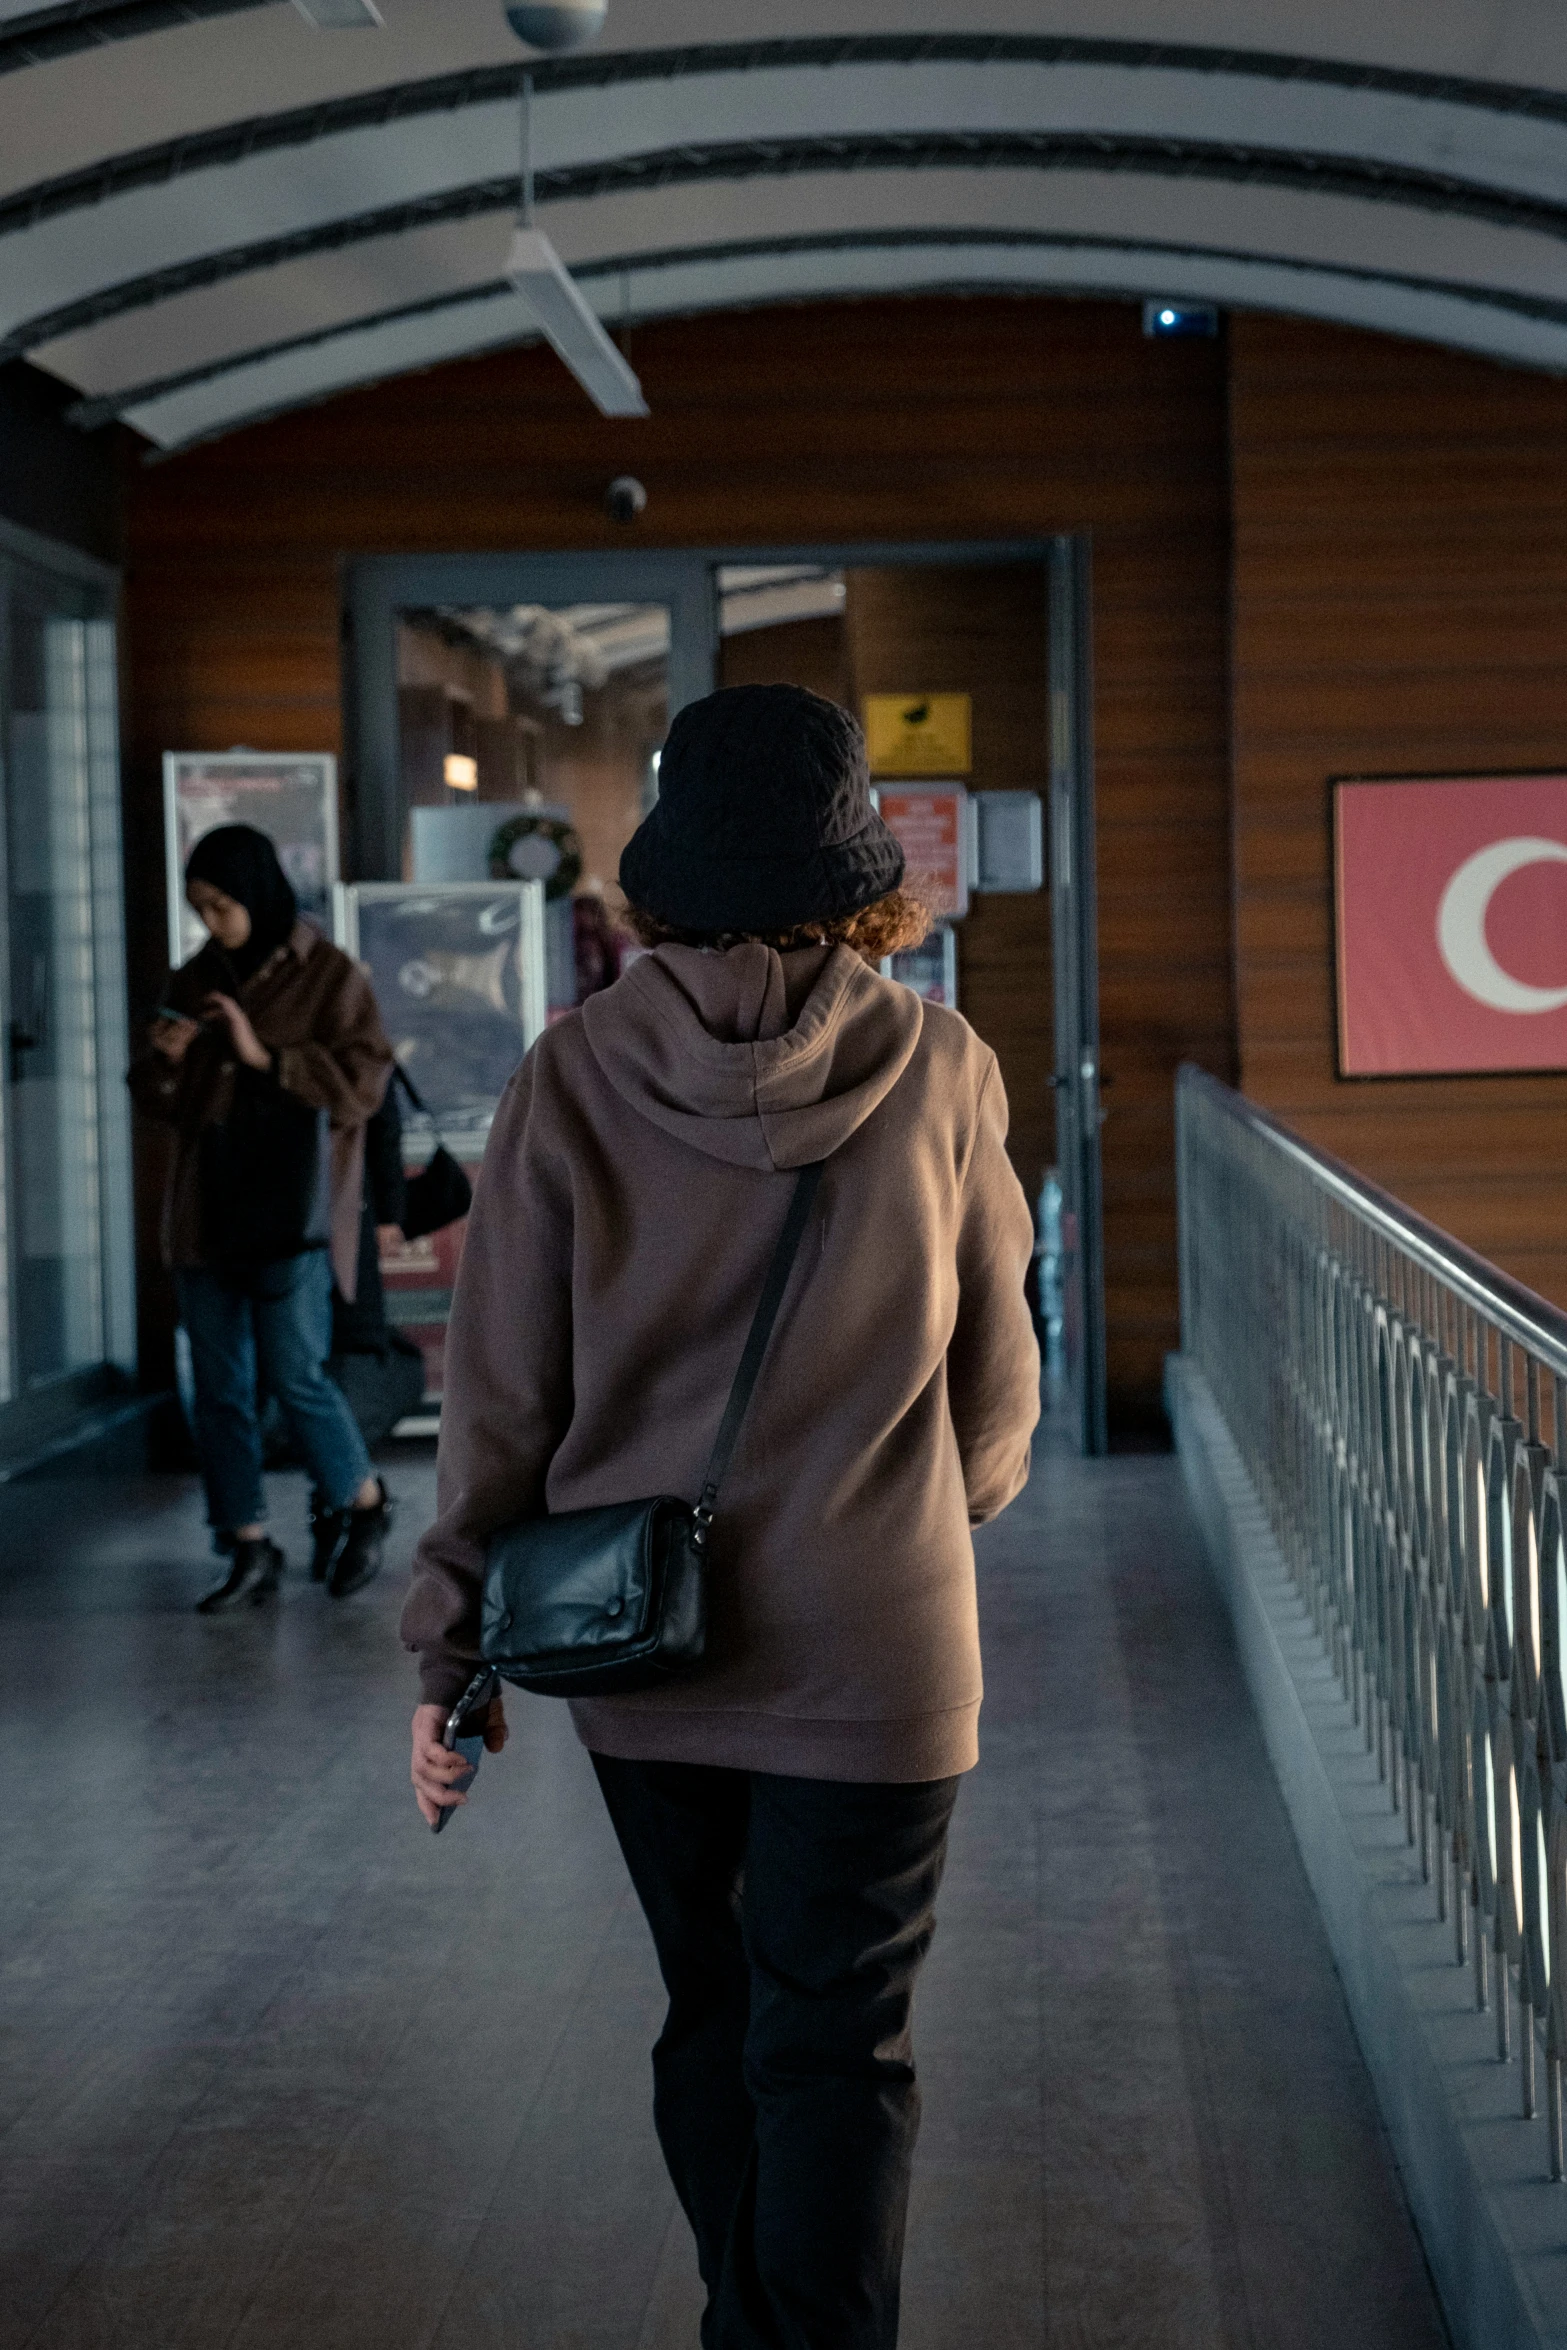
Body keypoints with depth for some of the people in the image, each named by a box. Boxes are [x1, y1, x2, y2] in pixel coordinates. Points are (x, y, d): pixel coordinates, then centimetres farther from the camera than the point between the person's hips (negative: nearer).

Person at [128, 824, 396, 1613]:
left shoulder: (330, 977, -3)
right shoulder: (193, 983, 12)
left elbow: (363, 1084, -11)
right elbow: (161, 1103, 16)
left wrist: (265, 1057, -18)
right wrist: (163, 1062, -6)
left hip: (292, 1212, -5)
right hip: (206, 1212, 5)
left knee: (293, 1372, -9)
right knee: (219, 1388, 5)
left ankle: (366, 1504, 15)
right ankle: (250, 1552, 13)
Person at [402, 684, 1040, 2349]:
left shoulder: (574, 1075, -7)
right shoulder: (937, 1069, -8)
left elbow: (498, 1387, -4)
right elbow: (995, 1381, 2)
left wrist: (452, 1640, 5)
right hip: (871, 1649, -2)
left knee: (711, 2016, 20)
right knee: (836, 2050, 6)